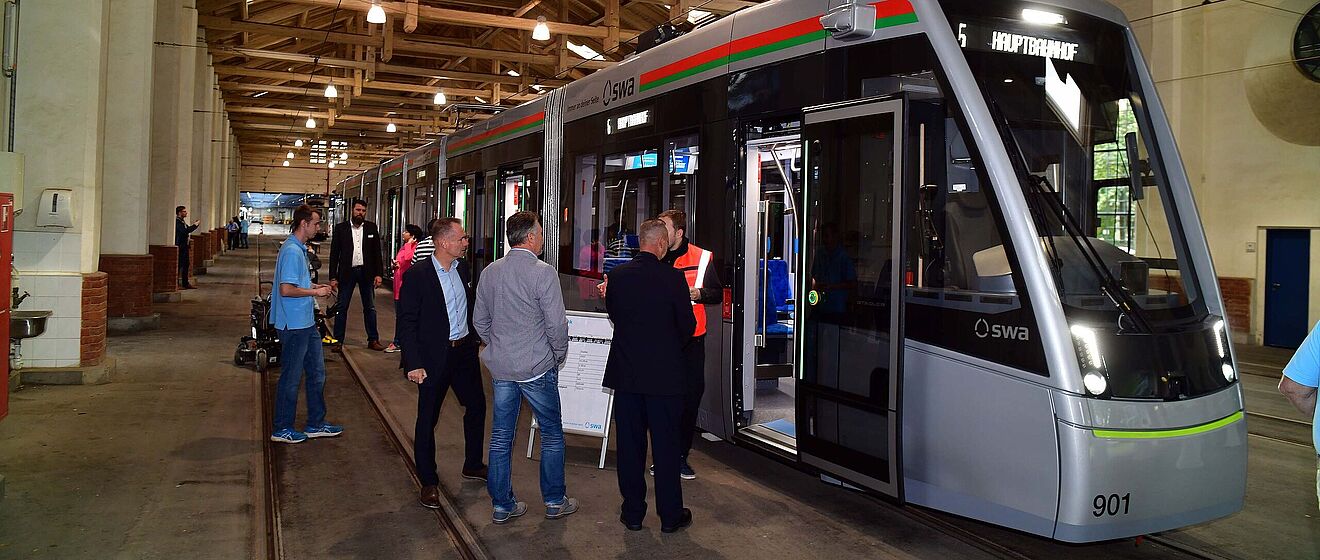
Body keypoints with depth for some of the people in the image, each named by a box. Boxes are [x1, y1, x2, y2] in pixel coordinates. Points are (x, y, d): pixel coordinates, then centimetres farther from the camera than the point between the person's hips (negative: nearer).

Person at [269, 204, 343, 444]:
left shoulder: (300, 249, 13)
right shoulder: (292, 251, -19)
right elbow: (286, 289, -25)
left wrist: (314, 287, 11)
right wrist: (314, 292, -15)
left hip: (306, 322, 10)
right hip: (294, 324, -10)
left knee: (316, 372, 15)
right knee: (291, 377, 1)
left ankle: (316, 424, 25)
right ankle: (282, 429, 14)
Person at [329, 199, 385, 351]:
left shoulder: (371, 228, 5)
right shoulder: (341, 228, 1)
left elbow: (377, 252, 5)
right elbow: (334, 253, 0)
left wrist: (378, 274, -3)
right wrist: (333, 277, -5)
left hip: (366, 272, 1)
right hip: (347, 272, -1)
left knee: (370, 308, 8)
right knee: (341, 307, 3)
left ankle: (373, 340, 15)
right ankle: (338, 340, 11)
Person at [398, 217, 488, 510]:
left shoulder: (463, 269, 3)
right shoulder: (417, 275, -15)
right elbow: (407, 323, -14)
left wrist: (473, 340, 9)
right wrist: (414, 364, -17)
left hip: (464, 351, 7)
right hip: (434, 358, -6)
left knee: (476, 406, 17)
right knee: (427, 419, 4)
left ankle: (473, 465, 37)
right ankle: (428, 482, 19)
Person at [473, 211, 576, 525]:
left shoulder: (490, 272, 4)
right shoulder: (543, 273, -15)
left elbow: (479, 321, 11)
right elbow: (556, 324, -15)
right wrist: (558, 356, 1)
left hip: (500, 367, 6)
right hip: (537, 368, -5)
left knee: (501, 437, 12)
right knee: (552, 434, 11)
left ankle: (502, 505, 19)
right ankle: (555, 501, 20)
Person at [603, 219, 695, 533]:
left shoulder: (617, 275, -3)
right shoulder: (672, 277, -13)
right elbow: (687, 324, -5)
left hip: (625, 372, 3)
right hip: (665, 374, -3)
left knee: (630, 444, 11)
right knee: (666, 445, 7)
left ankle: (633, 513, 20)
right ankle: (670, 515, 16)